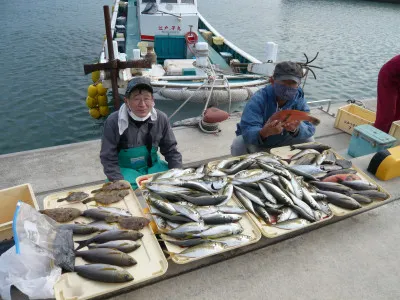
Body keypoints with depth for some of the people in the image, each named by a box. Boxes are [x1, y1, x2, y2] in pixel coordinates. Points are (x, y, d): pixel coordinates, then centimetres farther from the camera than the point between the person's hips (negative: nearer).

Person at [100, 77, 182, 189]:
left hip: (153, 166, 3)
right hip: (126, 169, -3)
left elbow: (171, 150, 0)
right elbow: (109, 158, -13)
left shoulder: (161, 119, -11)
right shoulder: (113, 122, -19)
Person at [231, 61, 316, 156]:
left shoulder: (299, 100, -15)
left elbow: (309, 129, -24)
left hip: (282, 142, 4)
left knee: (309, 140, -13)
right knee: (239, 145, -32)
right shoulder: (258, 99, -28)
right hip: (257, 142, -3)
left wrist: (296, 129, -49)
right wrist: (264, 132, -62)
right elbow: (247, 131, -39)